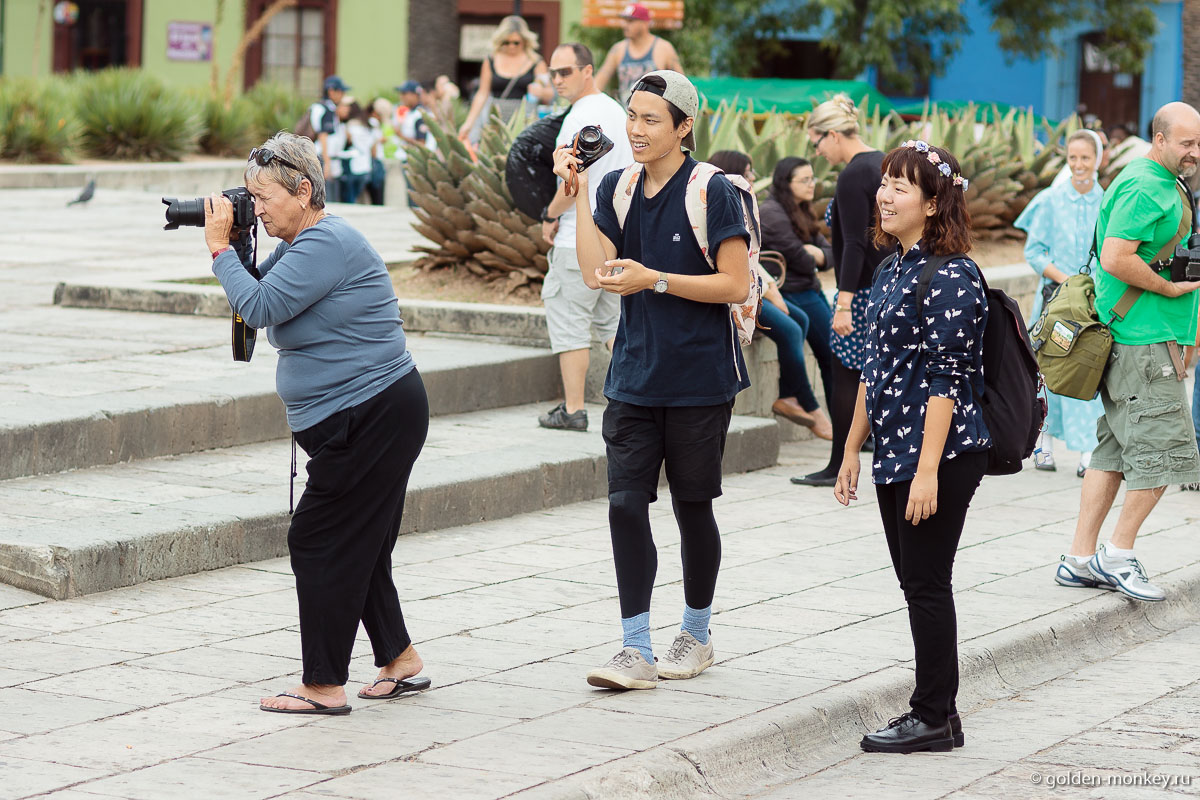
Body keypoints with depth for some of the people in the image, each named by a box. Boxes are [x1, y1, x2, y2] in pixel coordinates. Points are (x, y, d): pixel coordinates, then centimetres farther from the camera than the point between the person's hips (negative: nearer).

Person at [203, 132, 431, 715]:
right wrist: (233, 245, 5)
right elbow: (257, 294, 19)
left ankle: (324, 687, -2)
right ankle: (400, 662, 26)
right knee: (360, 545, 16)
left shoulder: (326, 244, -18)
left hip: (374, 417, -11)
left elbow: (260, 307, -23)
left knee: (320, 541, -7)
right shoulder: (302, 243, 14)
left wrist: (220, 248, -13)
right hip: (354, 420, 11)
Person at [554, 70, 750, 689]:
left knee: (692, 505, 9)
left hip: (699, 377, -4)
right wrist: (578, 191, -8)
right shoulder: (617, 187, 6)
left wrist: (653, 279, -20)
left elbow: (735, 285, -13)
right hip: (635, 376, 4)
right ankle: (636, 652, -1)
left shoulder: (713, 192, -10)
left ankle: (696, 635, 27)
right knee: (626, 504, -5)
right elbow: (596, 273, -5)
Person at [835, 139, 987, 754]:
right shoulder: (892, 269, 13)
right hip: (893, 452, 9)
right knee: (915, 583, 12)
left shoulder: (950, 276, -14)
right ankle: (935, 706, 20)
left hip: (942, 455, -9)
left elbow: (946, 379, -18)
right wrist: (852, 449, 19)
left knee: (926, 585, -3)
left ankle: (934, 718, 5)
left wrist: (928, 470, -21)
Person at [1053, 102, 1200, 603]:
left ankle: (1080, 560, 12)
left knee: (1115, 447, 10)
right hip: (1143, 340, -11)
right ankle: (1118, 556, 1)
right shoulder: (1145, 188, -15)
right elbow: (1115, 259, -25)